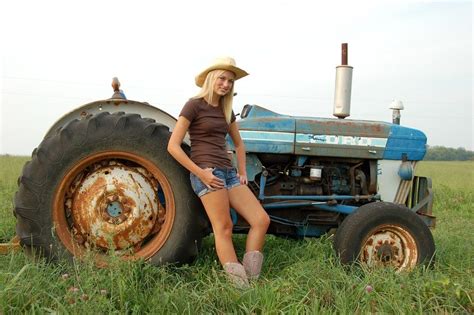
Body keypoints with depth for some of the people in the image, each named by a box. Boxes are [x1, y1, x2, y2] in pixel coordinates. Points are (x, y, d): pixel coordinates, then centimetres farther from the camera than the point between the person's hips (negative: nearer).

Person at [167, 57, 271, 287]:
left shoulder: (225, 109, 17)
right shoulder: (194, 105, -3)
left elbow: (238, 143, 28)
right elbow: (173, 146, -10)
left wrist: (242, 172, 16)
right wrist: (201, 173, -14)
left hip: (228, 172, 7)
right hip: (207, 173, -7)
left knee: (261, 220, -3)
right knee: (224, 228, -11)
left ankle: (251, 280, 3)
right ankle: (240, 286, -6)